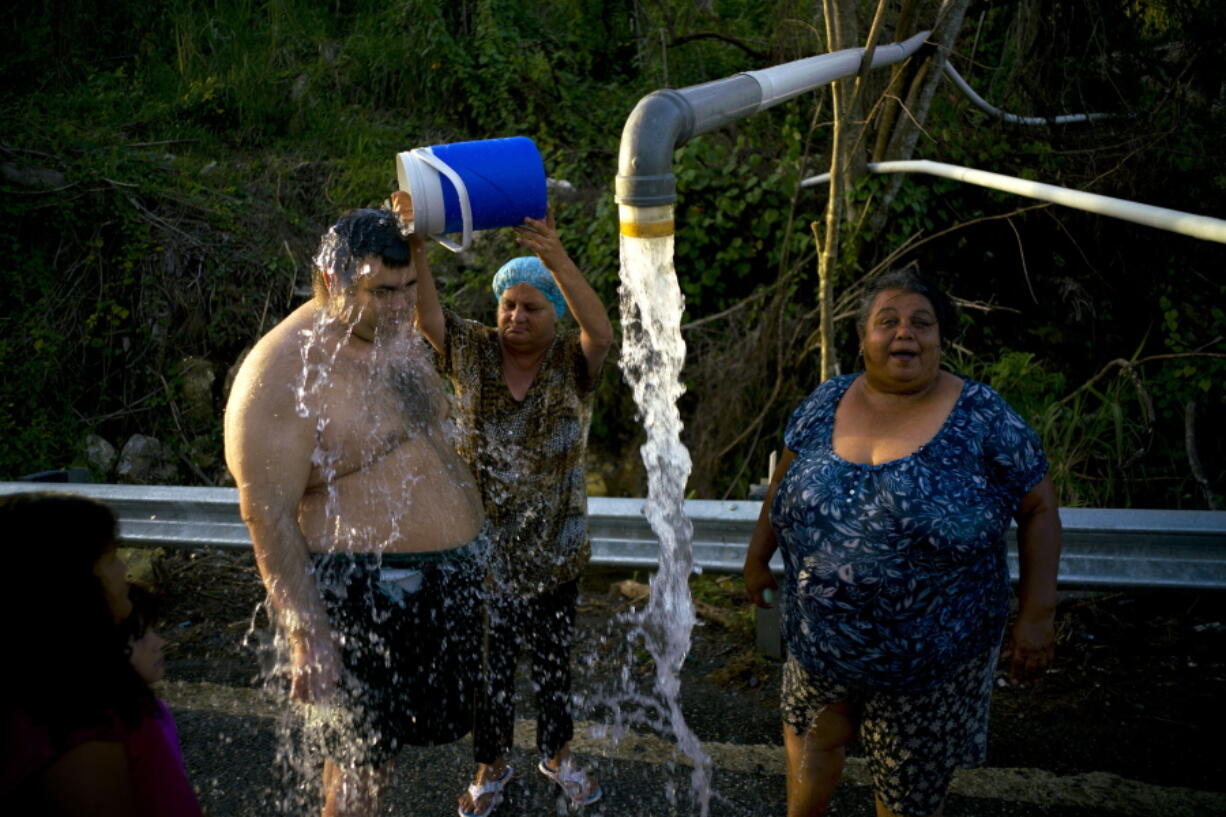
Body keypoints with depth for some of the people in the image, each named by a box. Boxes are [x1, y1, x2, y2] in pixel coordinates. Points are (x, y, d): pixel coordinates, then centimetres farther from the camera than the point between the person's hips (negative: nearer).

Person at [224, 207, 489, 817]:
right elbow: (268, 518, -22)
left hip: (450, 579, 9)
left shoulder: (396, 331, 5)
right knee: (361, 760, 6)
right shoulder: (284, 375, -21)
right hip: (364, 598, -8)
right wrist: (309, 636, -23)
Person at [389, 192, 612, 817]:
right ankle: (491, 766, 36)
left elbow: (601, 331, -31)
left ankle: (557, 754, 41)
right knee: (488, 660, 15)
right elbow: (426, 312, -21)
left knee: (553, 658, 18)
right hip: (481, 546, 1)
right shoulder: (473, 354, -5)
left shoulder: (571, 365, -9)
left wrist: (556, 260, -46)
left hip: (552, 548, 0)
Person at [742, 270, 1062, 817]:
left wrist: (1037, 613, -10)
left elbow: (1038, 507, -7)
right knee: (810, 733, 24)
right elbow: (785, 480, 12)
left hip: (929, 652, -3)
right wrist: (758, 557, 15)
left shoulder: (981, 416, -12)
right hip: (820, 638, 4)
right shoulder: (826, 402, -1)